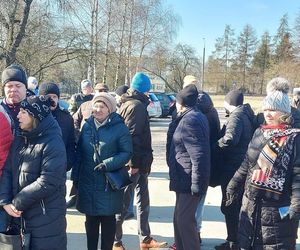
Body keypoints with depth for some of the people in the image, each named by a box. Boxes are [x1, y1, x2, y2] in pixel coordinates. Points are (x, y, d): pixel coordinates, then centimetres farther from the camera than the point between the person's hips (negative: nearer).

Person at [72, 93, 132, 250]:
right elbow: (80, 152, 10)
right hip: (88, 182, 4)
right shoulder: (87, 126, 5)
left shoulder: (119, 128, -8)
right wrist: (76, 175, 8)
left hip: (109, 183, -4)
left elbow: (127, 152, -9)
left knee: (108, 219, 8)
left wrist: (108, 164, -21)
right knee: (91, 219, 13)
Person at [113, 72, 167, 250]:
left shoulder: (129, 104, 16)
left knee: (143, 200, 15)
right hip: (135, 162, -10)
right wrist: (133, 162, -23)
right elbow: (132, 135, -23)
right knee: (124, 202, 0)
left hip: (138, 162, 10)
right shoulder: (137, 106, -14)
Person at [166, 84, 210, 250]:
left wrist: (196, 185, -23)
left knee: (185, 220, -3)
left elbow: (198, 156, -25)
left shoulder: (189, 120, -19)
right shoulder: (194, 117, 13)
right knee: (180, 218, 19)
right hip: (185, 179, 10)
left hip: (188, 180, -10)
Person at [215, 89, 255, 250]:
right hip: (242, 166, 9)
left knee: (229, 207, 1)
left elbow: (230, 139, -33)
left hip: (232, 168, -9)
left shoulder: (236, 116, -17)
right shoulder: (247, 115, 12)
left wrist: (216, 145, -16)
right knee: (237, 206, 18)